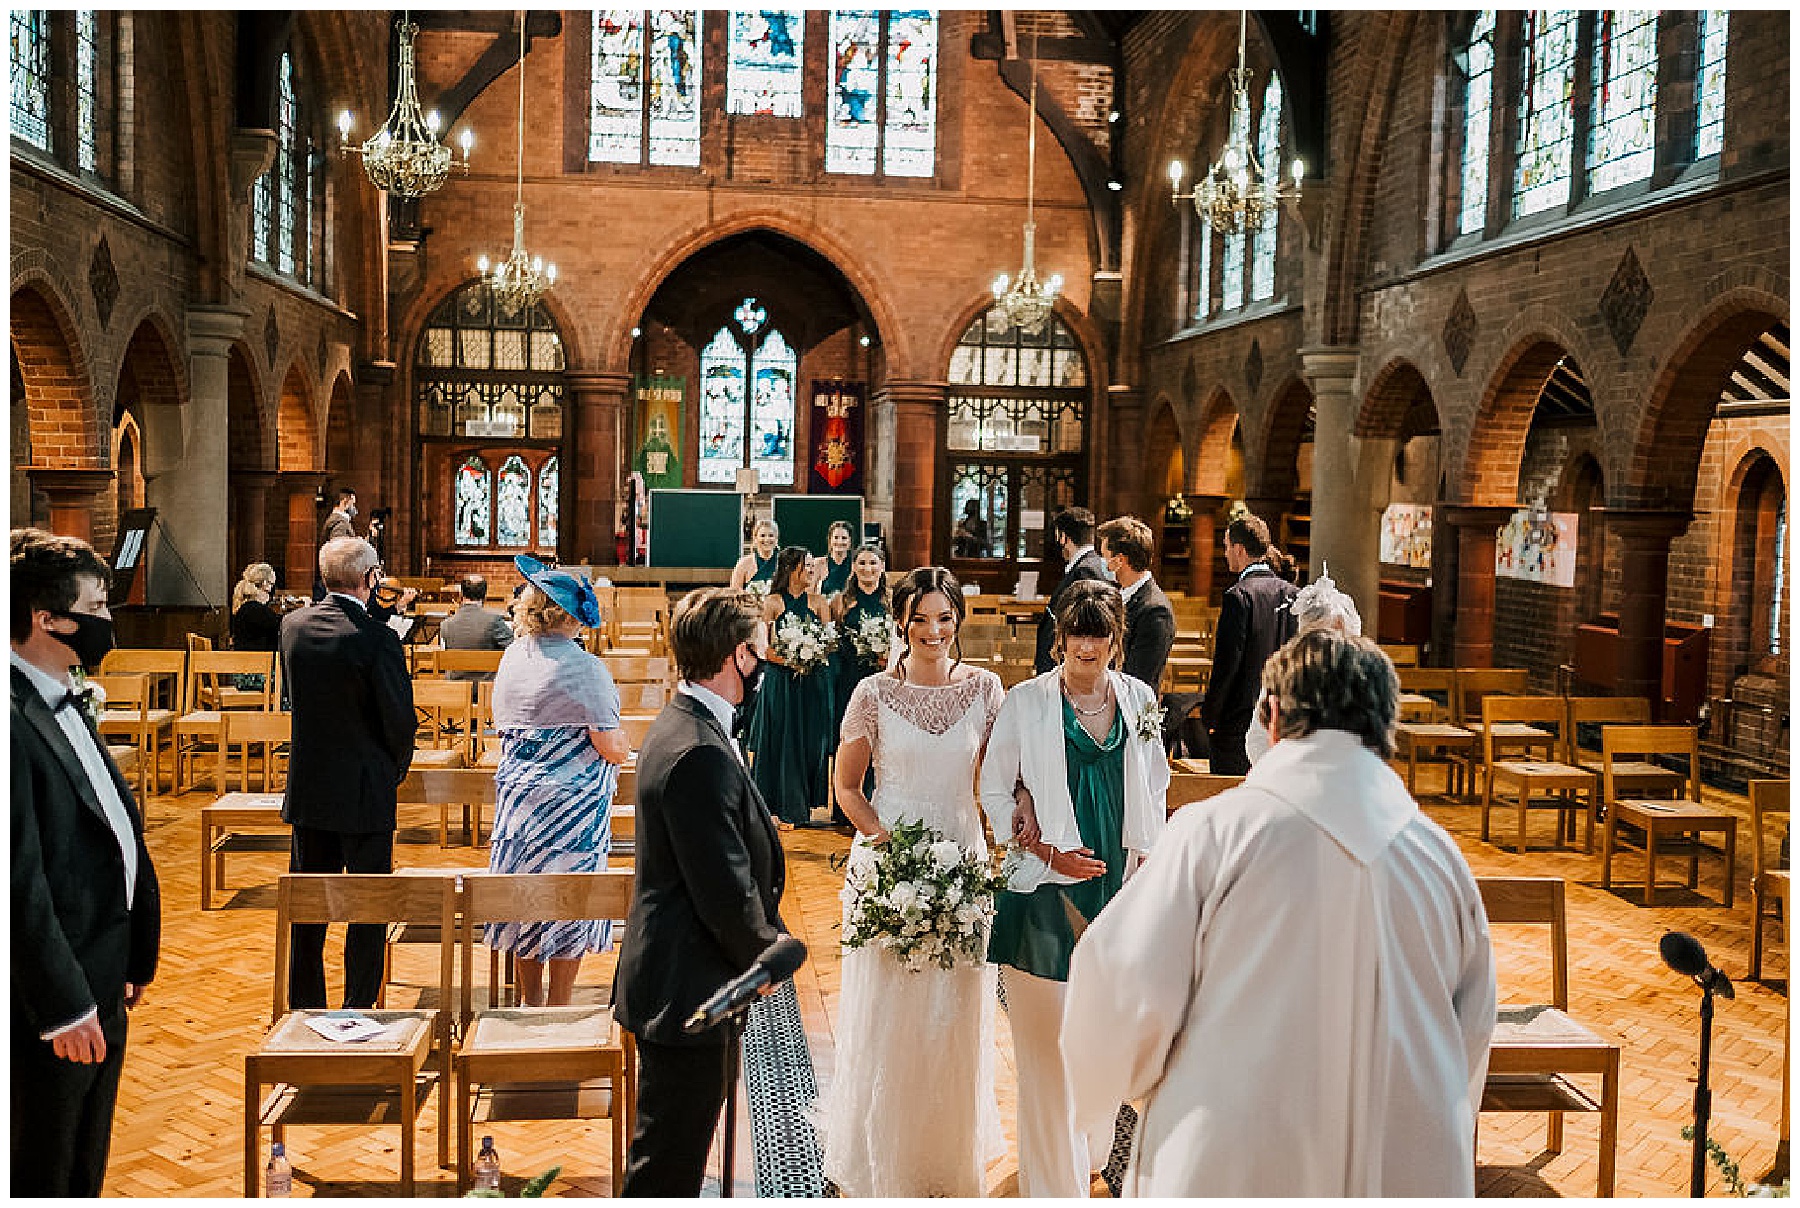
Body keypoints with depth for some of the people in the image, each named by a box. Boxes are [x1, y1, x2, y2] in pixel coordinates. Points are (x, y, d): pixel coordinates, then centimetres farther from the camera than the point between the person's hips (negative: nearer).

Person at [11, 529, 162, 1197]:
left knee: (85, 1171, 21)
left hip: (100, 990, 9)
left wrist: (132, 961, 17)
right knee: (42, 1175, 8)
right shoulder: (15, 718, -21)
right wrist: (64, 1005, -20)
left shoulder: (65, 704, 11)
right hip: (55, 1001, -9)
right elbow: (20, 881, -23)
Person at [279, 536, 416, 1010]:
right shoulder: (377, 638, -19)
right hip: (364, 792, -6)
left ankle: (303, 1009, 26)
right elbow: (401, 719, -14)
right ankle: (358, 1011, 12)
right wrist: (395, 771, 2)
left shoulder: (292, 625, 0)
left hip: (306, 789, 6)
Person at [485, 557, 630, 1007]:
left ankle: (530, 1001, 28)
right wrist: (622, 740, 4)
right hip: (571, 807, -7)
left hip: (517, 797, 7)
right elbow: (615, 750, -17)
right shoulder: (584, 669, -18)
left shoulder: (512, 657, 4)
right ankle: (558, 1008, 14)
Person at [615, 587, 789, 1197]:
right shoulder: (700, 754, -26)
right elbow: (727, 890, -24)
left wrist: (764, 940, 10)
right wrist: (765, 955, -6)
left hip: (668, 980, 10)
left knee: (674, 1151, 24)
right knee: (669, 1163, 4)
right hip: (685, 987, -10)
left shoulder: (678, 725, 8)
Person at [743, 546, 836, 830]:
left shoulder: (818, 601, 7)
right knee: (783, 742, 0)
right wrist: (791, 662, -17)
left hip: (814, 682, 3)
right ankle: (788, 809, 10)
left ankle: (804, 804, 17)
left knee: (811, 743, 4)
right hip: (781, 683, -3)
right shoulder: (773, 602, -2)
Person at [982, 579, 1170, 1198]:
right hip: (1047, 890, -3)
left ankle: (1092, 1150, 33)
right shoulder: (1026, 702, -5)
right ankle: (1054, 1177, 14)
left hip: (1120, 882, 3)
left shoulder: (1140, 699, 5)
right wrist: (1046, 851, -9)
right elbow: (994, 790, 1)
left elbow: (1154, 786, 15)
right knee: (1047, 1042, 0)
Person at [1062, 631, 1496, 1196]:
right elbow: (1474, 1028, 11)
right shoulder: (1441, 853, 2)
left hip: (1234, 1166, -4)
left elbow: (1126, 995, -12)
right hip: (1413, 1170, 4)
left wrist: (1102, 1082, 10)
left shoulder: (1214, 830, -12)